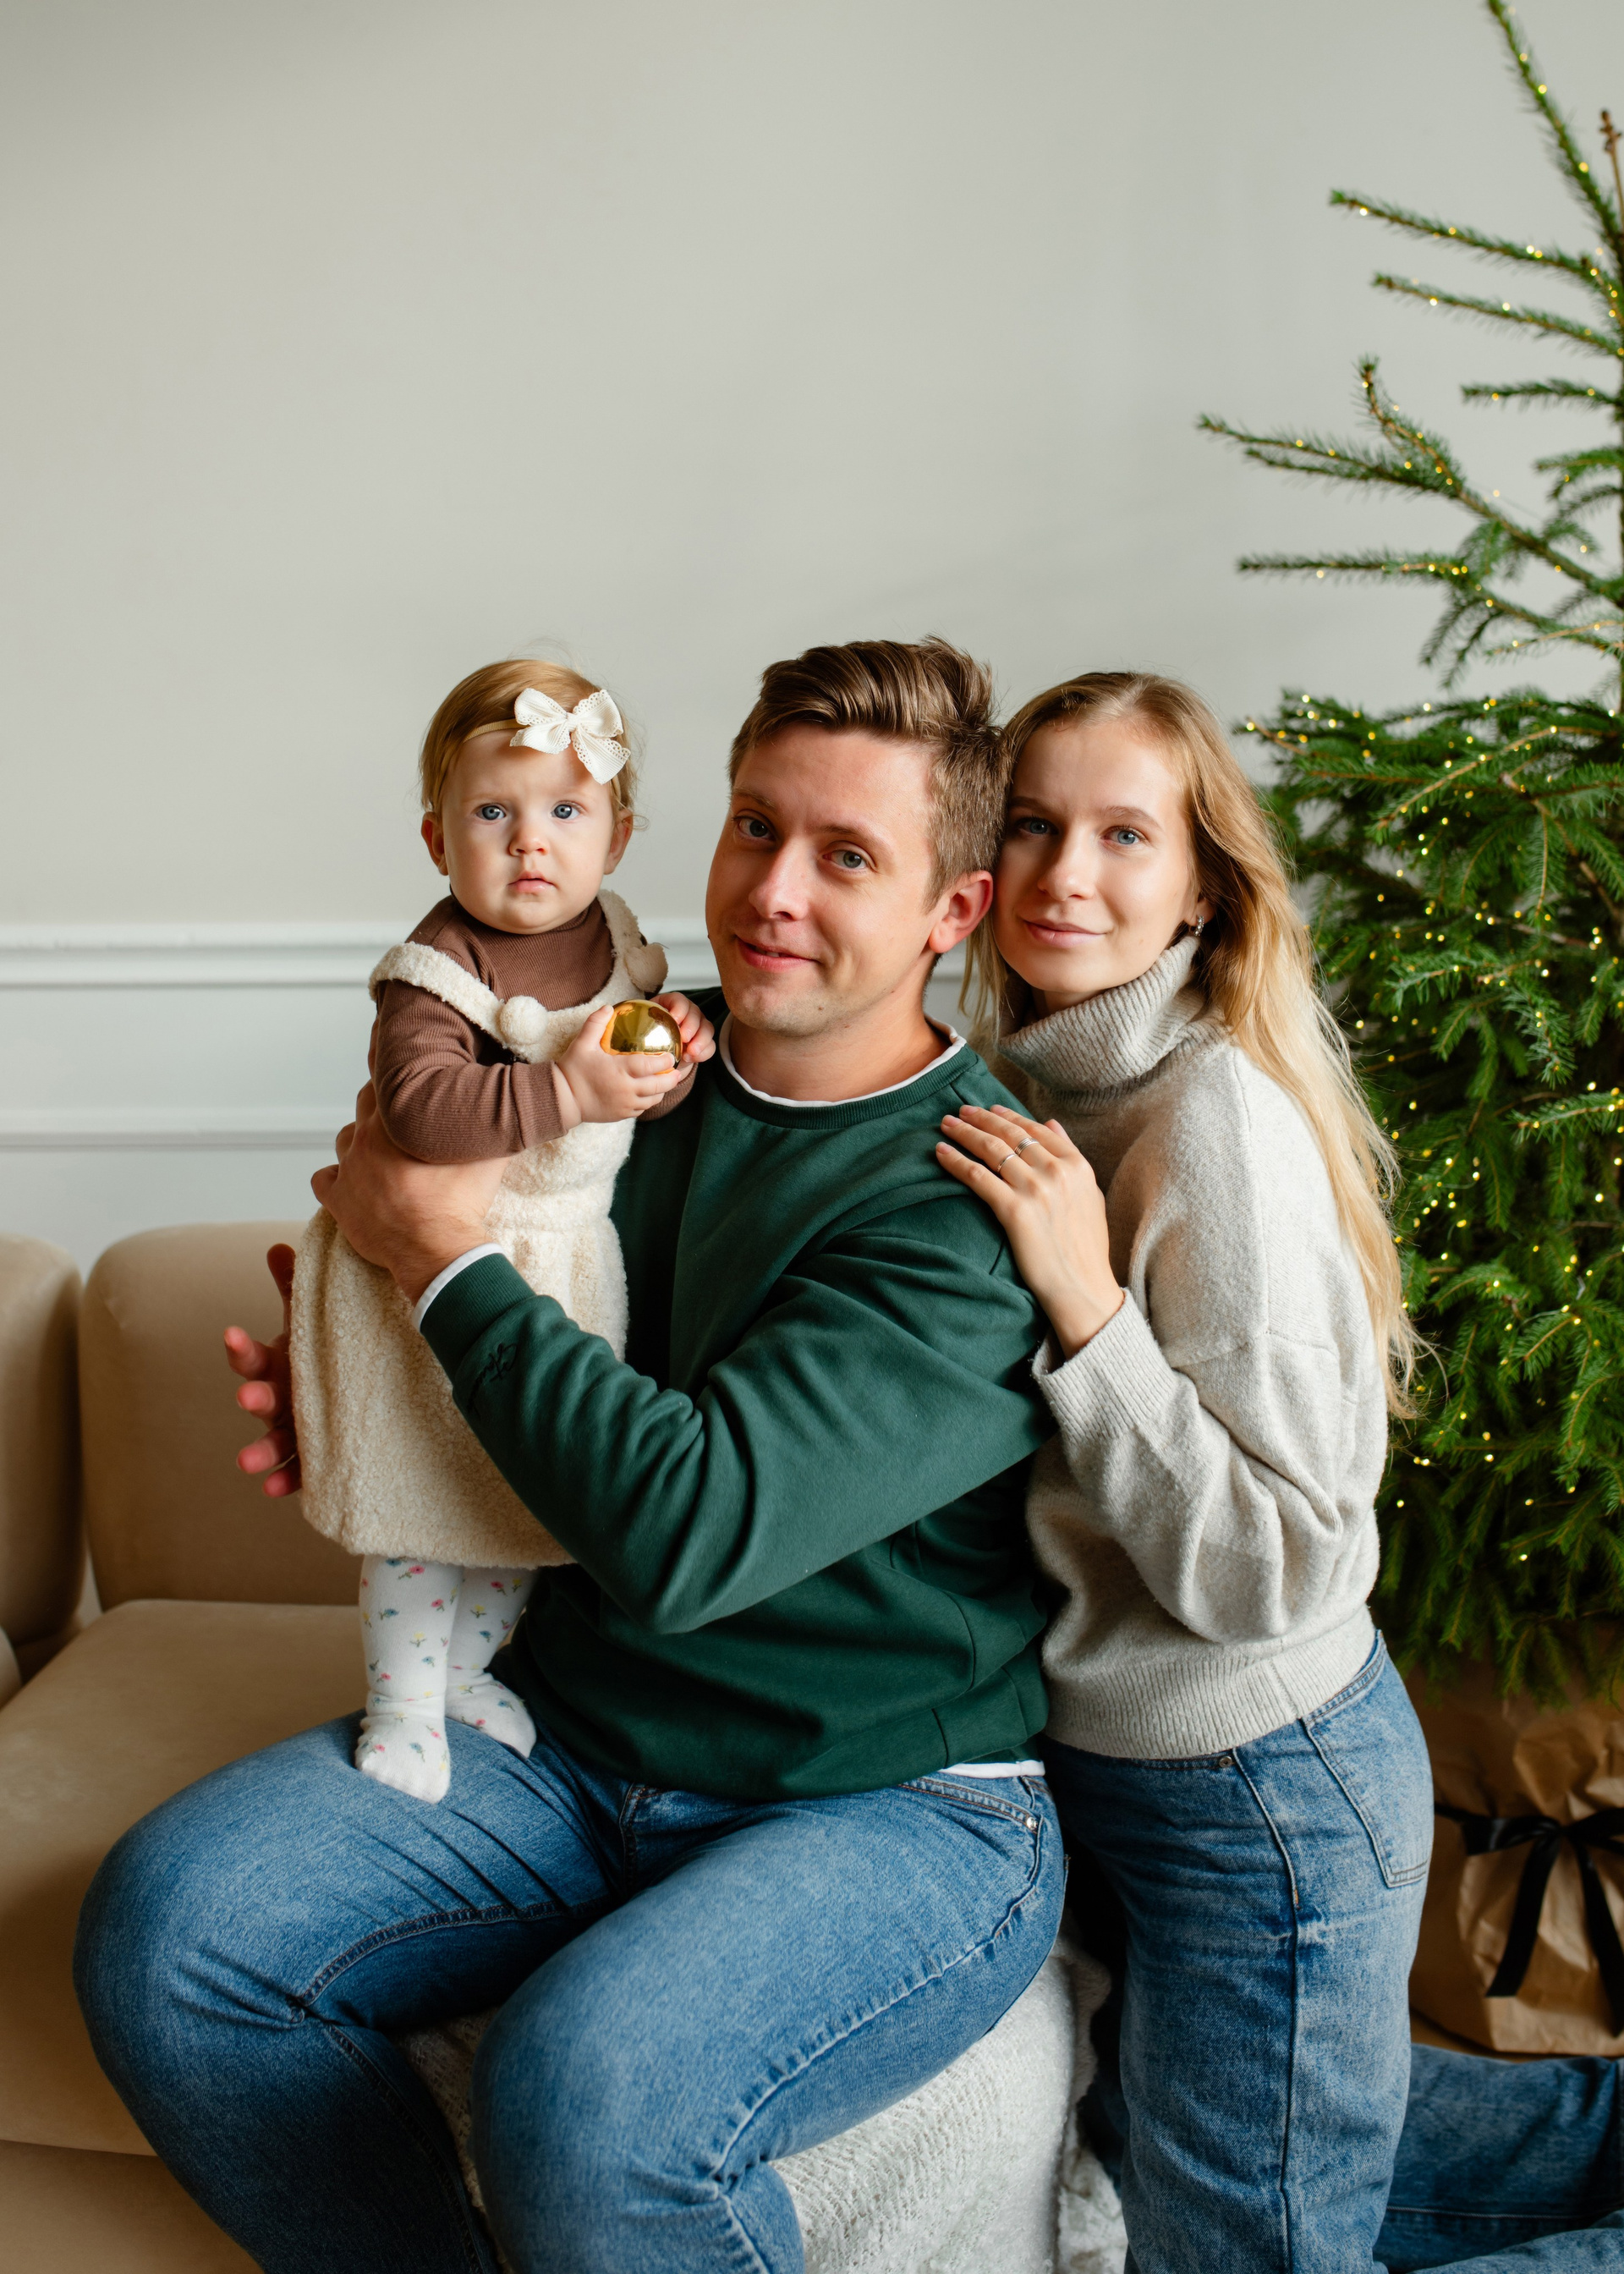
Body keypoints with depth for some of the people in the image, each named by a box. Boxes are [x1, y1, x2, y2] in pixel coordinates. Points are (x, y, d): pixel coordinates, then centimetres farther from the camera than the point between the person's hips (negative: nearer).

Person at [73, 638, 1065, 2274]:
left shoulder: (976, 1209, -17)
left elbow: (684, 1528, -27)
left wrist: (442, 1255, -15)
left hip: (887, 1812, -6)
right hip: (572, 1746, 6)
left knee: (587, 2101, -32)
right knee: (161, 1920, -12)